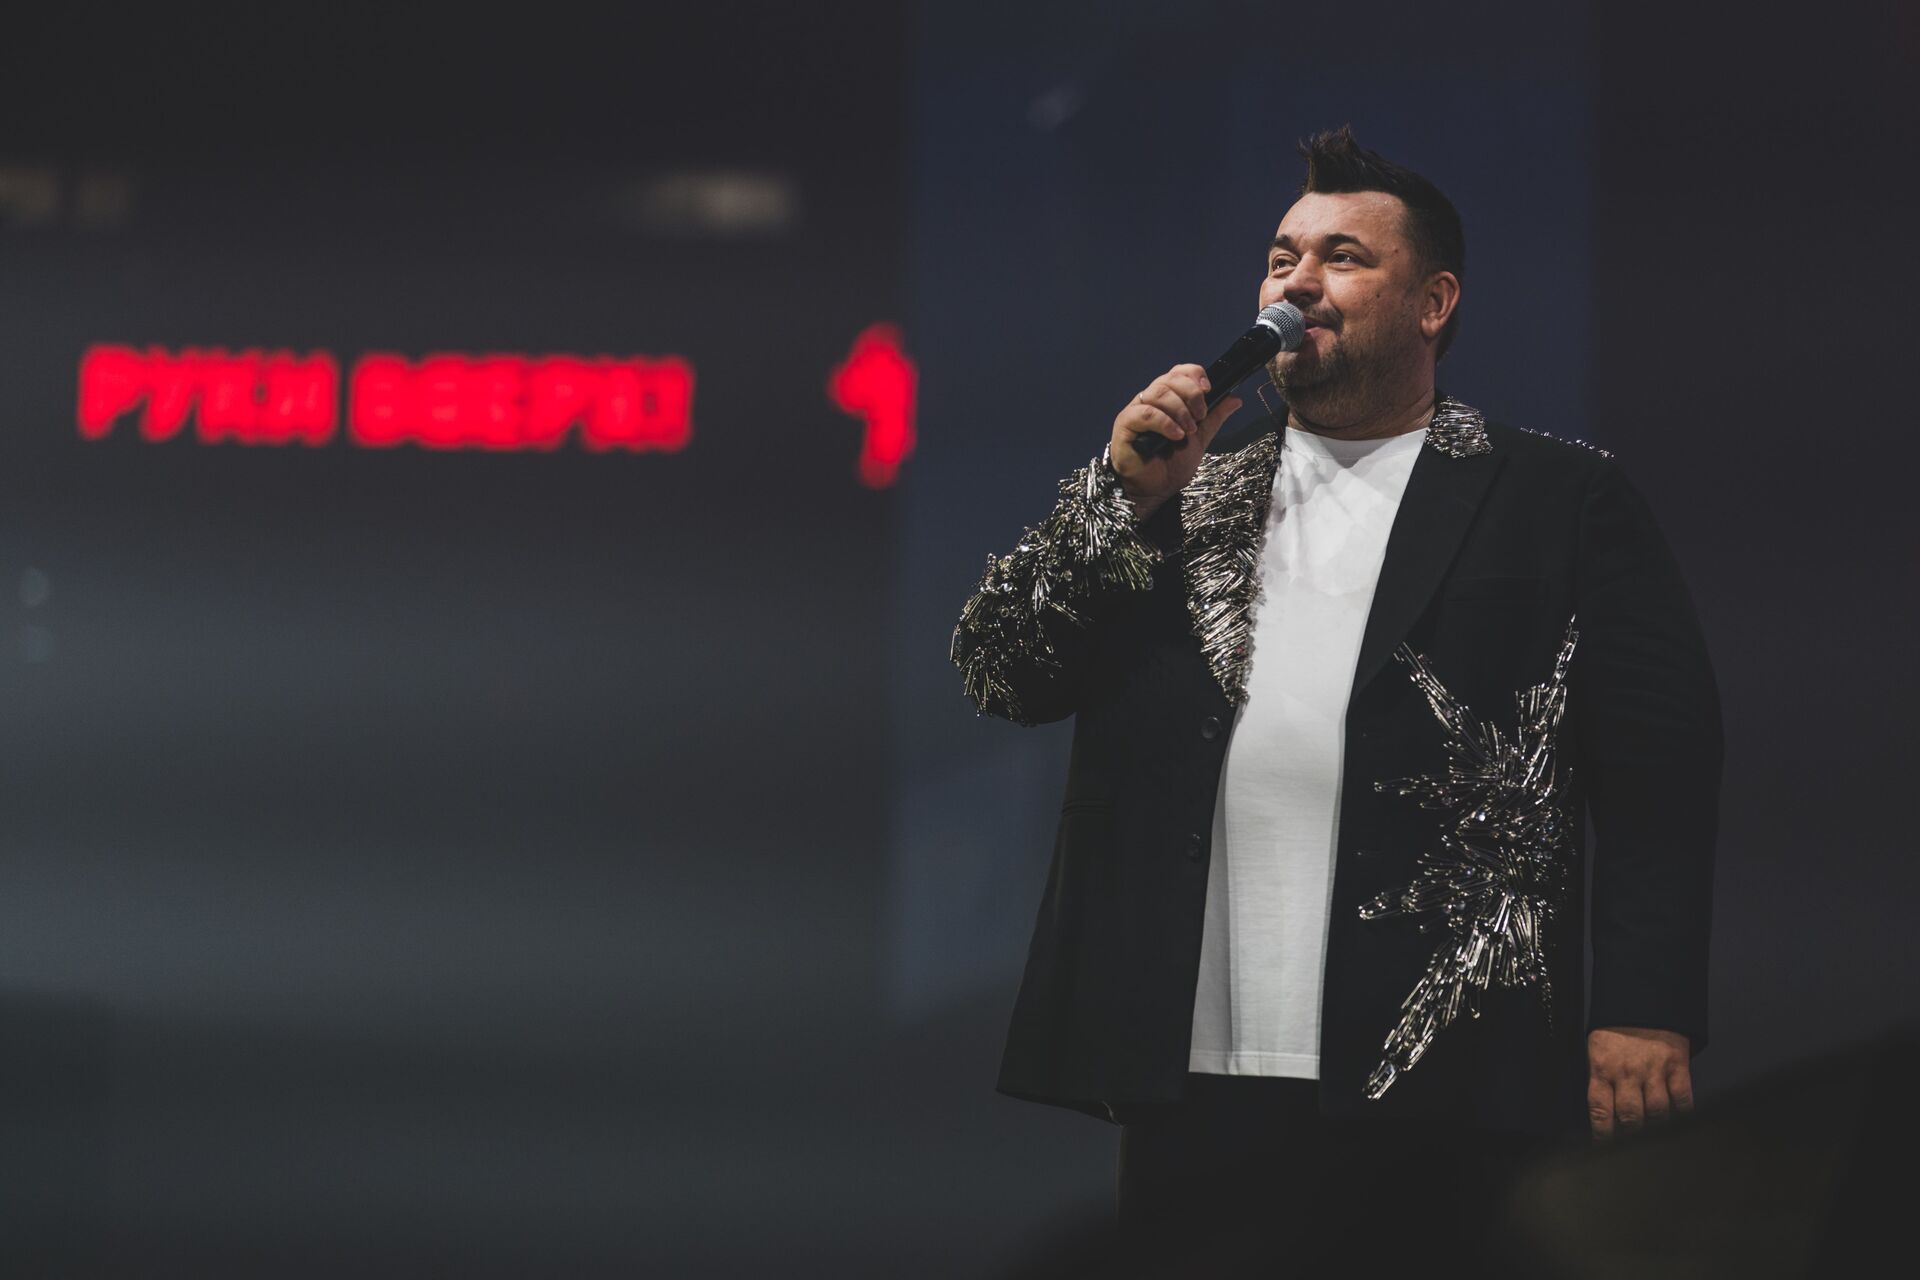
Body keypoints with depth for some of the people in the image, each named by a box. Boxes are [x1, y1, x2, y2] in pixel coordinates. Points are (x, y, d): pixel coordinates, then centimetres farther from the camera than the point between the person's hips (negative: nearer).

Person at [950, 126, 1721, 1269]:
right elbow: (1005, 680, 11)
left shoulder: (1558, 501, 6)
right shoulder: (1183, 486, 18)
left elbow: (1662, 764, -1)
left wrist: (1647, 1013, -12)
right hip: (1189, 1084, 4)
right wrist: (1129, 497, -2)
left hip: (1431, 1092, -3)